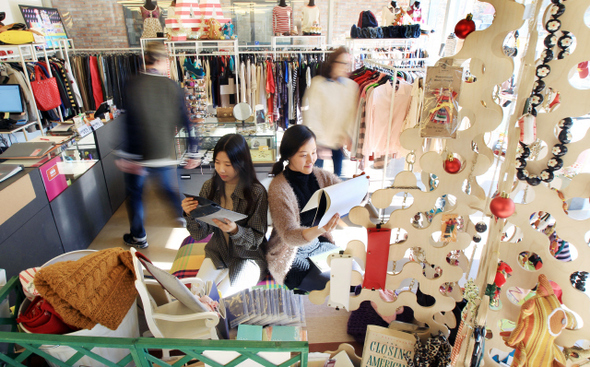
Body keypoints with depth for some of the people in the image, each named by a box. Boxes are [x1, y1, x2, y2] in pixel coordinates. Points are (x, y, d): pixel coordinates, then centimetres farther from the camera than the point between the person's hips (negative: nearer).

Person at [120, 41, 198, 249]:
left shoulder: (133, 85, -11)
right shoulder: (173, 87, -3)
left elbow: (132, 123, -17)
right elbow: (185, 122, -2)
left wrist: (130, 157, -14)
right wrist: (193, 152, 4)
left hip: (139, 156, -2)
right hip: (164, 155, 2)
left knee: (135, 193, 17)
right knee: (169, 188, 26)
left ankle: (138, 237, 30)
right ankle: (184, 215, 40)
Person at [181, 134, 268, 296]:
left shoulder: (256, 192, -18)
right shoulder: (209, 187, -5)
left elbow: (256, 239, -13)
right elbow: (200, 234, -3)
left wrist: (235, 230, -33)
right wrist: (191, 215, -23)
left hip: (248, 258, -4)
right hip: (217, 254, 4)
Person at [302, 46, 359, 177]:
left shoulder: (352, 86, 4)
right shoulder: (317, 84, -7)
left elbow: (353, 114, 4)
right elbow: (310, 114, -9)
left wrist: (347, 137, -6)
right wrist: (320, 140, -11)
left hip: (340, 142, 3)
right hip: (320, 142, -3)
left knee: (338, 174, 9)